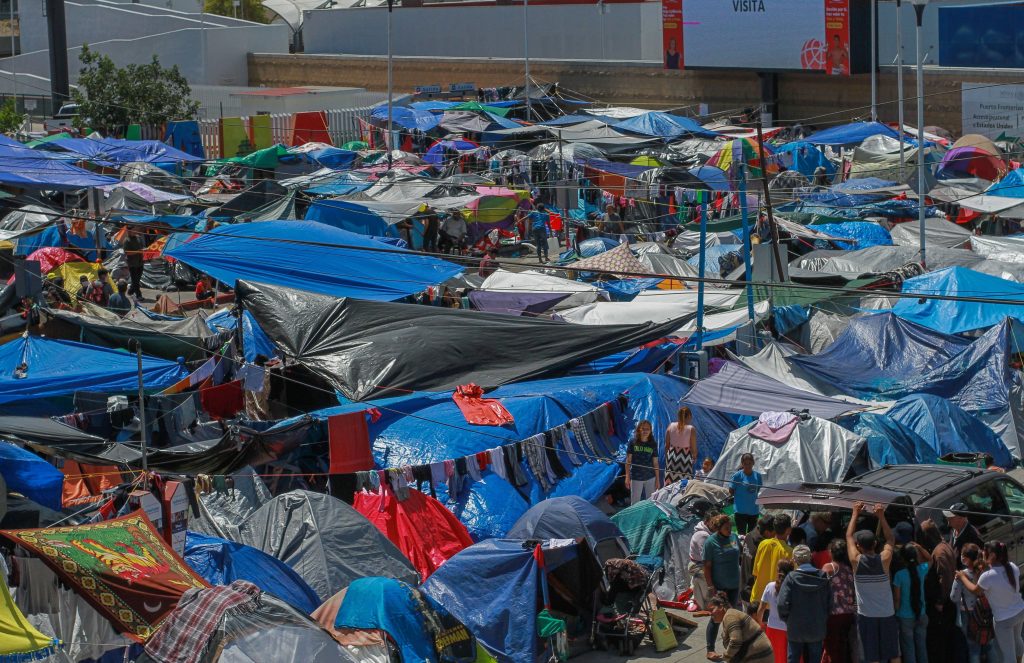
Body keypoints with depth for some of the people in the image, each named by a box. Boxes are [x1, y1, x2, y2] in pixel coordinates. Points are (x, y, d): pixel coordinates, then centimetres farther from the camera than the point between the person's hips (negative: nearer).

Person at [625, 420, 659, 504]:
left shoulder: (653, 444, 1)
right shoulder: (633, 443, -4)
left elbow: (655, 463, 4)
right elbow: (628, 461, -1)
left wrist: (657, 480, 3)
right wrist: (627, 477, -6)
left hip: (650, 478, 1)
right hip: (636, 478, -1)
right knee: (635, 503, 5)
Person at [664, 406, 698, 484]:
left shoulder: (671, 426, 0)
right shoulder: (691, 429, -10)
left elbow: (666, 445, 5)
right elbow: (693, 448, -7)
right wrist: (694, 457, 13)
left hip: (672, 456, 3)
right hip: (685, 457, -3)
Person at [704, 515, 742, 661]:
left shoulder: (734, 538, 4)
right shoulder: (711, 542, -13)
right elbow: (707, 566, -12)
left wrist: (740, 582, 15)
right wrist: (711, 587, -17)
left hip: (734, 585, 5)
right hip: (719, 587, -5)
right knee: (717, 617, -1)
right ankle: (710, 650, 7)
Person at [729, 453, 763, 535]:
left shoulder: (757, 475, 3)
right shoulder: (738, 475, -8)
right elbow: (731, 491, -2)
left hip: (753, 510, 4)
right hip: (740, 509, -4)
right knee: (742, 534, -5)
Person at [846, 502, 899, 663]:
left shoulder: (856, 561, -10)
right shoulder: (884, 559, -9)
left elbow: (849, 536, 5)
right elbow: (889, 539, 9)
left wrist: (855, 514, 12)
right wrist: (881, 516, 8)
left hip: (866, 616, -1)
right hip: (887, 614, 1)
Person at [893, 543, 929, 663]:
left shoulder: (899, 575, -17)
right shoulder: (922, 570, -6)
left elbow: (897, 598, -12)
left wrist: (896, 612, 1)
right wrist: (919, 548, 13)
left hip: (905, 618, -4)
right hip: (921, 616, 4)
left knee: (909, 650, 4)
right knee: (922, 647, 13)